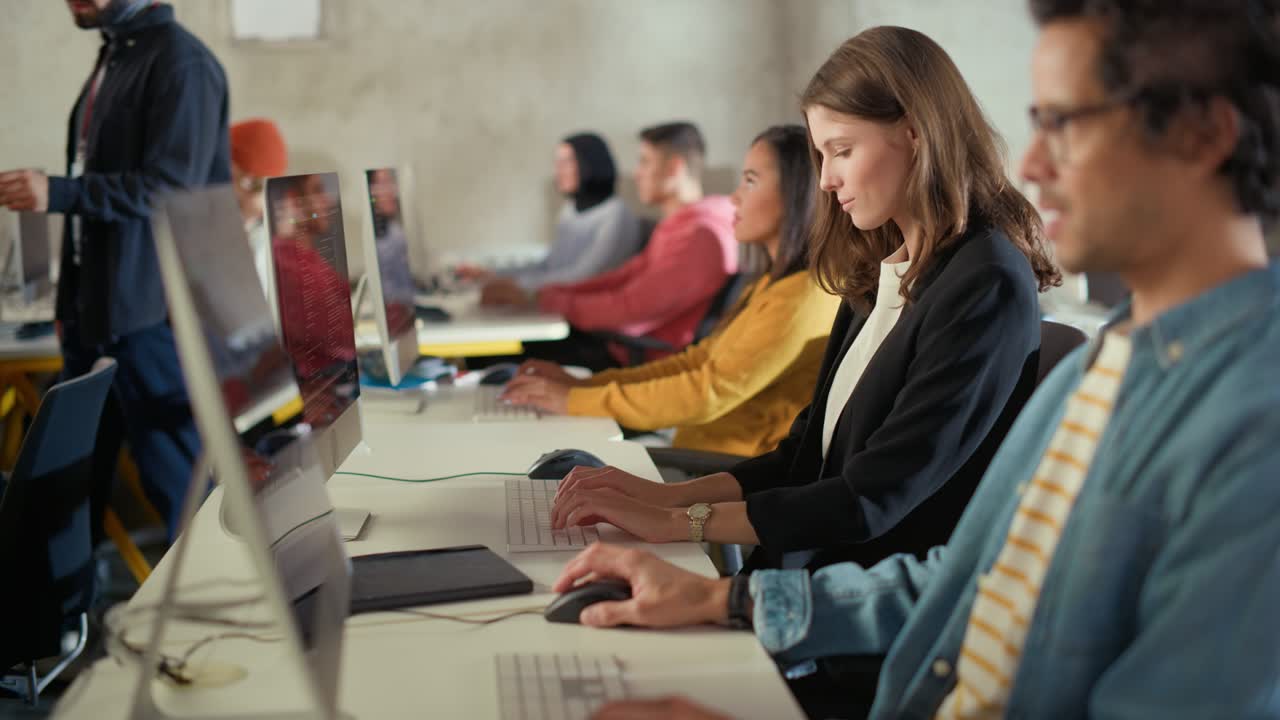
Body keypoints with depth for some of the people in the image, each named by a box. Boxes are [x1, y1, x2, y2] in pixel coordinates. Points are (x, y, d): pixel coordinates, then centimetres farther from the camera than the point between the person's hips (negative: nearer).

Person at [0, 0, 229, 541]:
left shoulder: (179, 61, -12)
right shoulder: (112, 60, 17)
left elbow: (173, 189, -20)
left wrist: (57, 194, -26)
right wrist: (72, 300, 19)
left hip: (154, 312, -9)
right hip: (98, 309, 9)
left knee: (178, 481, -1)